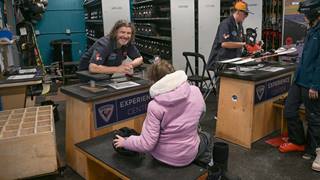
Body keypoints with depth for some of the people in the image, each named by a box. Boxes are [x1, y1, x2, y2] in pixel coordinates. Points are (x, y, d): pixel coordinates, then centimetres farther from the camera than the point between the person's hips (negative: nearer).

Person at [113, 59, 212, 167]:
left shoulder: (155, 106, -27)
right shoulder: (195, 91, -17)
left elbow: (147, 144, -23)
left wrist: (125, 143, -7)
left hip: (162, 155, 0)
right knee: (206, 137, 35)